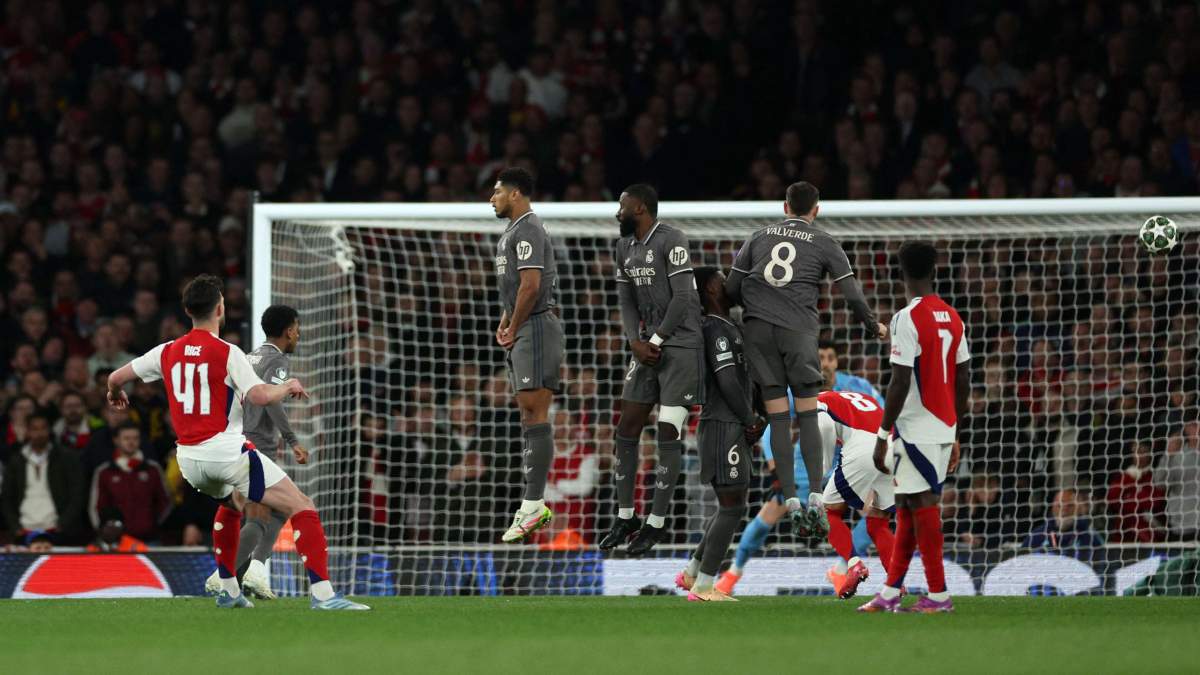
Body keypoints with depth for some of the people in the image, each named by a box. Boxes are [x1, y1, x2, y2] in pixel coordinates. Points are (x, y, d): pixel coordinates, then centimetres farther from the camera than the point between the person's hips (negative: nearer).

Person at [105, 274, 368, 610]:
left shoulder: (168, 352, 9)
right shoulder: (227, 353, -8)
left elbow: (116, 377, 19)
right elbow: (259, 395, -20)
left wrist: (115, 393, 42)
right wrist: (288, 387, 0)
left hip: (189, 458, 7)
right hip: (227, 452, -7)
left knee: (232, 504, 38)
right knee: (302, 507, -7)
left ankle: (228, 590, 35)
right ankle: (322, 593, -22)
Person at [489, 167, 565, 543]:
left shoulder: (527, 231, -12)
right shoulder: (513, 231, 20)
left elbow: (531, 286, -20)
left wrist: (513, 330, -13)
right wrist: (505, 322, 15)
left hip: (536, 328, -11)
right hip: (523, 332, 11)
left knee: (535, 413, -12)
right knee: (529, 414, 10)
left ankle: (534, 504, -16)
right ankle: (532, 504, 12)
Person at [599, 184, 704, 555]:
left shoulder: (671, 240, -13)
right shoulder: (625, 246, 12)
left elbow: (682, 298, -16)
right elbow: (627, 301, 13)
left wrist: (655, 341, -13)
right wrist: (636, 342, -3)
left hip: (680, 346, -8)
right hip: (647, 347, 8)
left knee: (669, 433, -7)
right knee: (626, 428, 5)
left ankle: (656, 523, -3)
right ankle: (625, 517, 14)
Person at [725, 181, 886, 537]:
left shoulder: (760, 237, 17)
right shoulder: (824, 244, 9)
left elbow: (731, 288, 16)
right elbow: (853, 295, 6)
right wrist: (874, 327, 23)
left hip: (758, 330, 2)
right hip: (799, 330, -2)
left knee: (778, 417, 3)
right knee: (808, 415, 3)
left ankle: (791, 501, -1)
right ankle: (815, 497, -8)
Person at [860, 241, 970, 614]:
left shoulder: (907, 319, -14)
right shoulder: (953, 319, 10)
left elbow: (900, 382, -17)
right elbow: (963, 381, 13)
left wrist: (883, 436, -12)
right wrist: (955, 436, 21)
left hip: (916, 429, -8)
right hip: (944, 429, 8)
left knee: (921, 506, -3)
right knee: (907, 506, 13)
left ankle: (938, 595, -1)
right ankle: (890, 593, 16)